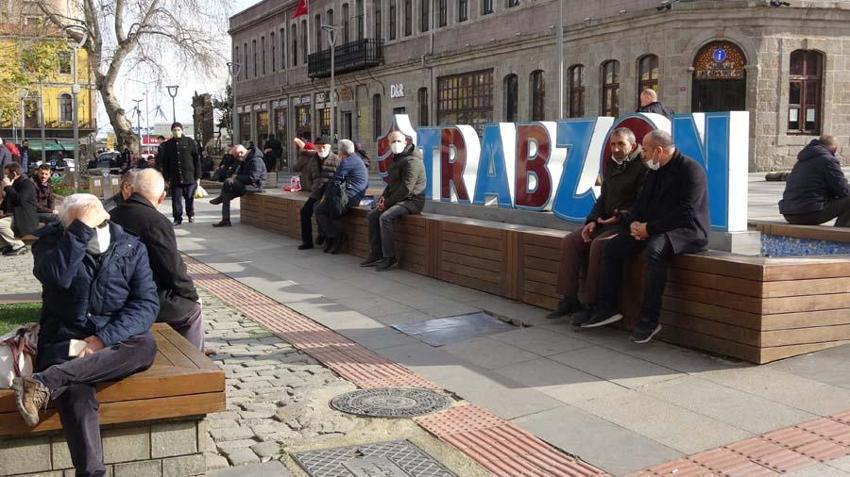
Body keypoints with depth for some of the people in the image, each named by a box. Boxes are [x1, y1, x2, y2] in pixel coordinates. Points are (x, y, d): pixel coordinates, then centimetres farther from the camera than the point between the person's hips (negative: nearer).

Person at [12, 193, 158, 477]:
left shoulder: (131, 247, 5)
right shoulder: (52, 242, 3)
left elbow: (147, 303, -5)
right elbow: (57, 276, -21)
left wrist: (105, 338, -18)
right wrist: (83, 228, -22)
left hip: (116, 341, 2)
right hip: (65, 341, -2)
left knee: (145, 345, -33)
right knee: (77, 396, -33)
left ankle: (44, 383, -36)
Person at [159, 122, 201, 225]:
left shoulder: (190, 142, 2)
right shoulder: (167, 145, 8)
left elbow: (197, 160, 2)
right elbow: (165, 163, 11)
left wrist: (198, 176, -2)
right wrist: (167, 178, 5)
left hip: (190, 177, -2)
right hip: (175, 178, 2)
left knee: (190, 198, 6)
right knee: (176, 199, 1)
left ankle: (191, 215, 25)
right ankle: (177, 218, 10)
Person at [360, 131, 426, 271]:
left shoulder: (411, 160, -17)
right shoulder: (396, 159, 16)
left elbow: (406, 188, -23)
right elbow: (392, 183, 25)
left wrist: (387, 202, -17)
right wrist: (384, 196, 7)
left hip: (412, 201, -10)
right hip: (399, 200, 10)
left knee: (385, 217, -28)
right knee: (373, 215, 0)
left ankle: (390, 258, -22)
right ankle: (376, 254, 3)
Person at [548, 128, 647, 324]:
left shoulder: (642, 166, -9)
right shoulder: (611, 164, 16)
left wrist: (619, 218, -19)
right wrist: (592, 220, 3)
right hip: (606, 221, 9)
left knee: (598, 245, -32)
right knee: (570, 242, -7)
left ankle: (593, 304, -23)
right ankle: (569, 299, -6)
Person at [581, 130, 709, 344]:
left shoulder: (691, 170, -14)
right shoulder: (654, 172, 13)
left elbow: (686, 214, -22)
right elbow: (641, 203, 17)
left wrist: (650, 228, -21)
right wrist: (633, 222, -5)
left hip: (688, 232, -9)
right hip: (654, 230, 9)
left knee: (654, 249, -38)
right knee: (612, 247, -1)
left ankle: (649, 320, -32)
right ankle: (607, 309, 4)